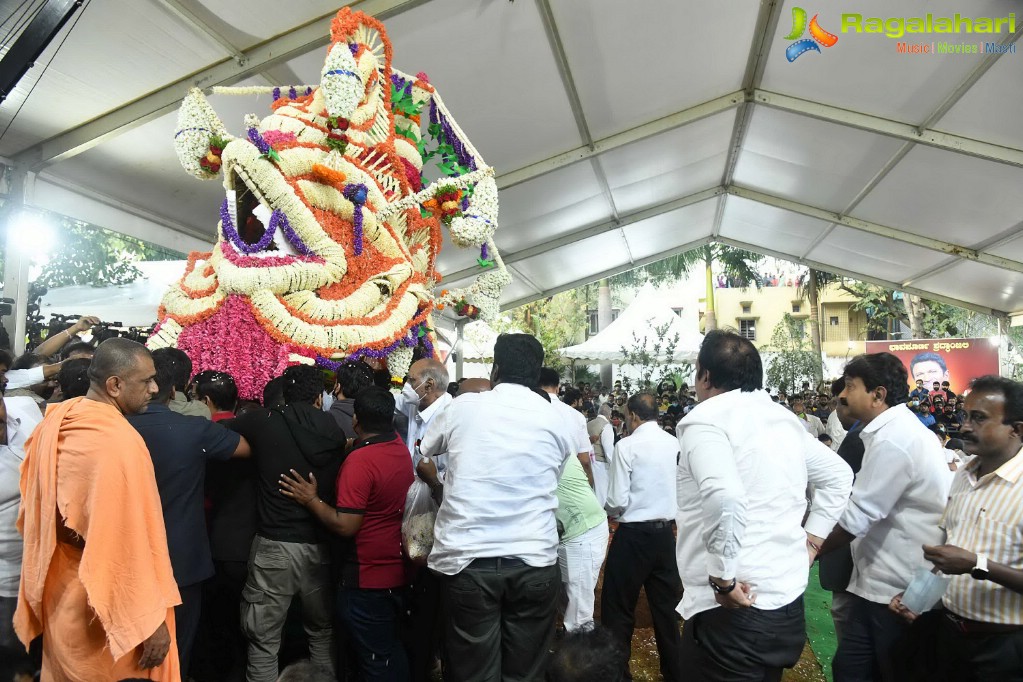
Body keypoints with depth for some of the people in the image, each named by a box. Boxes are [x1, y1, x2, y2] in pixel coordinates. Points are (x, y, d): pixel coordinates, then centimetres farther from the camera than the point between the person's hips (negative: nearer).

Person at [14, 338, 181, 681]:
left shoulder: (53, 421, -2)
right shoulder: (120, 440, -28)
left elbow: (32, 509, 11)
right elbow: (131, 541, -26)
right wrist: (152, 620, -17)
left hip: (60, 596, 8)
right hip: (107, 610, -7)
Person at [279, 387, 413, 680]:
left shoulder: (360, 460, -24)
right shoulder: (400, 447, -1)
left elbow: (345, 526, -24)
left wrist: (310, 499, -13)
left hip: (367, 579, -8)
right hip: (398, 571, 8)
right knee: (391, 651, 23)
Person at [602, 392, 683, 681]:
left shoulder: (626, 446, -14)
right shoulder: (675, 444, 2)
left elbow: (617, 501, -15)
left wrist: (609, 511, 6)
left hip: (634, 535, -6)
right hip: (666, 533, 6)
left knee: (617, 608, 9)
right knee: (666, 606, 19)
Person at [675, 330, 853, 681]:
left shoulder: (705, 418, -14)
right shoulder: (784, 418, 11)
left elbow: (723, 501, -30)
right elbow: (838, 475, 23)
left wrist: (723, 580, -20)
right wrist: (810, 543, 18)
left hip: (734, 610, -8)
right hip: (787, 603, 8)